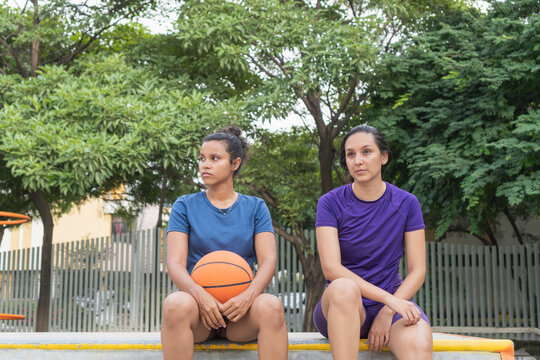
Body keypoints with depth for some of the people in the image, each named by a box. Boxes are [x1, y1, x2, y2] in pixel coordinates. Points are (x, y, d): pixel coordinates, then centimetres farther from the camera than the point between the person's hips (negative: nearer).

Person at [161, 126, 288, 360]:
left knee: (271, 306, -34)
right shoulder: (185, 206, 10)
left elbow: (268, 259, 0)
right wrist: (200, 295, -24)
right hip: (198, 301, 0)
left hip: (240, 310, 1)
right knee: (176, 304, -36)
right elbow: (175, 263, -2)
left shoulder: (255, 207, 12)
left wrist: (248, 295, -22)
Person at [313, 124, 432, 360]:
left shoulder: (406, 204, 4)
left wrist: (387, 312, -14)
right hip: (341, 307, 0)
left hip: (392, 302, 0)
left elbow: (417, 271, 2)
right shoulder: (330, 203, -1)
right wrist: (388, 298, -21)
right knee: (344, 287, -38)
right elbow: (331, 268, -13)